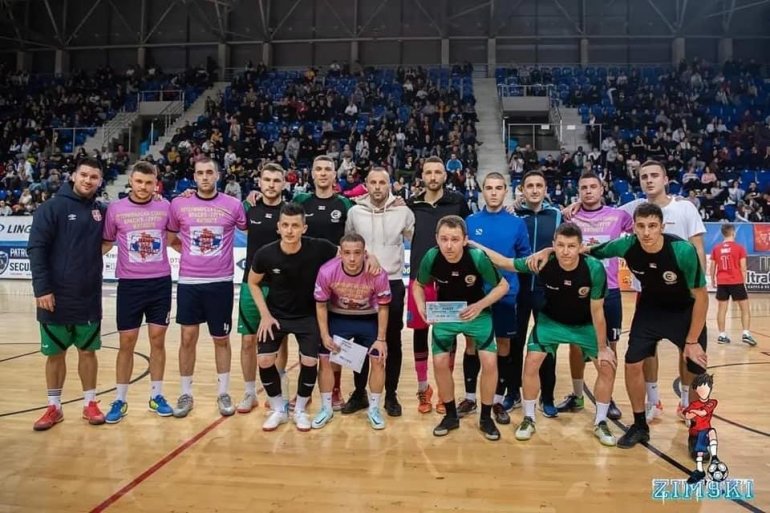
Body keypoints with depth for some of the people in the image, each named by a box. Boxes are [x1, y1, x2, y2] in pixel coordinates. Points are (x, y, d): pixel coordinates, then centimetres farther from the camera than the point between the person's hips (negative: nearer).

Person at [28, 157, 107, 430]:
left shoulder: (101, 211, 6)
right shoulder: (52, 207, -5)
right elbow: (36, 249, -9)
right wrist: (42, 288, -15)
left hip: (90, 298, 3)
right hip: (55, 298, -3)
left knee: (88, 351, 10)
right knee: (55, 353, 9)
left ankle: (89, 403, 22)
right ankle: (54, 406, 22)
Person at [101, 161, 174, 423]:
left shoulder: (165, 207, 1)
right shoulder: (115, 209, -1)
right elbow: (105, 244, 8)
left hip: (160, 283, 1)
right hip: (129, 285, -1)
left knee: (158, 340, 8)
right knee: (127, 343, 5)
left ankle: (156, 396, 22)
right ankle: (120, 400, 19)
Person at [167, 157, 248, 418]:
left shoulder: (233, 205, -2)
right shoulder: (178, 205, 1)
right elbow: (170, 239, 15)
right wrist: (189, 251, 3)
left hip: (220, 282, -1)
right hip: (188, 282, 1)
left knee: (221, 338, 9)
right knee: (188, 337, 6)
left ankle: (223, 393, 22)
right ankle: (186, 394, 20)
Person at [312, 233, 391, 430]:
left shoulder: (378, 274, -29)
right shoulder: (327, 271, -29)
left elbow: (383, 307, -12)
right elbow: (321, 305, -12)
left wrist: (381, 339, -10)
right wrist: (325, 335, -14)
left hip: (369, 319, 0)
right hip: (337, 318, 0)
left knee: (378, 360, -2)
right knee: (325, 360, -1)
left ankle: (374, 409, 18)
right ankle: (326, 409, 19)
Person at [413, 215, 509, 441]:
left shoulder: (478, 257, -29)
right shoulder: (431, 258, -23)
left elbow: (502, 286, -15)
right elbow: (418, 285, -3)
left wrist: (480, 305, -28)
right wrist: (421, 307, -21)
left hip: (477, 314, -1)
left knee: (489, 362, -11)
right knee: (440, 363, -4)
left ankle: (486, 418, 10)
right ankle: (451, 416, 19)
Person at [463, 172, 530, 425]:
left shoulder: (517, 224, 1)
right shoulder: (470, 222, 1)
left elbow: (524, 258, 5)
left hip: (505, 294, 0)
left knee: (503, 344, 7)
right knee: (472, 343, 8)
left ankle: (498, 400, 22)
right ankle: (470, 397, 23)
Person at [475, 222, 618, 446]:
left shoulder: (595, 269, -31)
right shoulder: (543, 263, -29)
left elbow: (597, 311, -21)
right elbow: (505, 263, -15)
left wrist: (603, 348, -13)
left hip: (586, 325, 0)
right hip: (551, 320, 0)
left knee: (607, 368, -5)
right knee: (531, 363, -11)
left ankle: (600, 423, 16)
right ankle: (529, 419, 8)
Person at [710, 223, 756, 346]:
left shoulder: (716, 248, 5)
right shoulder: (739, 247, -4)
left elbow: (712, 268, 7)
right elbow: (743, 268, -5)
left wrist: (713, 280, 21)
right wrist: (744, 282, 4)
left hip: (721, 283, 3)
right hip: (736, 282, -3)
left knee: (722, 309, 8)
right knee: (745, 309, 6)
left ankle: (722, 335, 10)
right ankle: (746, 334, -4)